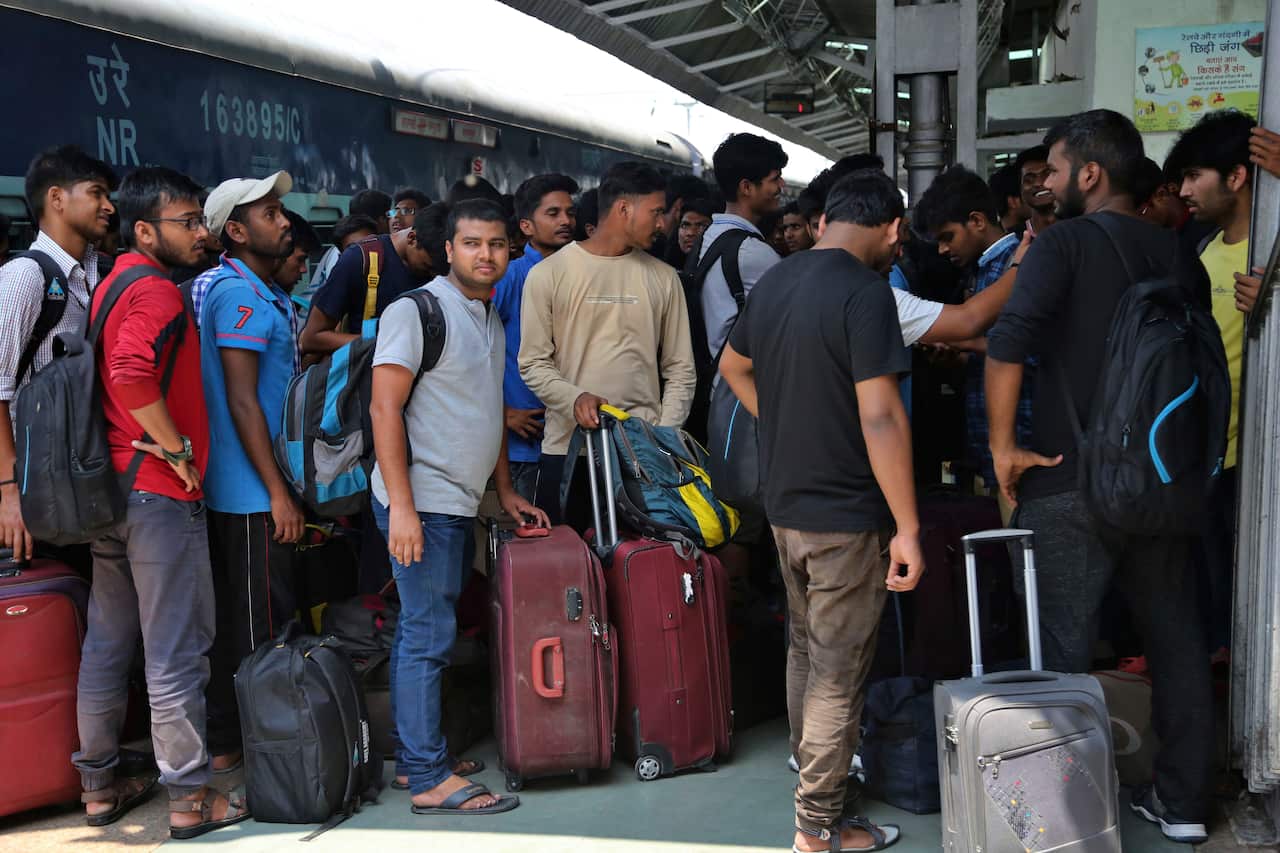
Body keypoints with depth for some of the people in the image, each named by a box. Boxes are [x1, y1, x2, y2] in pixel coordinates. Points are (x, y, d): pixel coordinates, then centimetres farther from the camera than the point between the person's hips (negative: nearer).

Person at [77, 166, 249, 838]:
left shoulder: (111, 285, 16)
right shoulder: (157, 291, -15)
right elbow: (131, 373, -31)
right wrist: (179, 447, -20)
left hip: (109, 488, 10)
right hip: (160, 492, -10)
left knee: (107, 643, 15)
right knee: (176, 650, -2)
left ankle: (99, 786, 26)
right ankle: (190, 799, 7)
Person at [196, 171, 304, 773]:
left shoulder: (264, 294, 16)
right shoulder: (240, 294, -15)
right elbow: (241, 402, -20)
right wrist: (278, 493, -20)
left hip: (242, 490, 10)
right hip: (252, 493, -10)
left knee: (236, 618, 15)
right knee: (262, 627, -3)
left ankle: (225, 743, 25)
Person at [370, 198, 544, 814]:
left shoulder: (492, 319, 16)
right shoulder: (417, 310, -10)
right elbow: (385, 408, -15)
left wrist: (505, 491, 21)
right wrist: (401, 506, -21)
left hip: (459, 503, 8)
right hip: (420, 502, -8)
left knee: (421, 630, 13)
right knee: (428, 635, -6)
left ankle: (413, 758, 21)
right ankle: (429, 779, 0)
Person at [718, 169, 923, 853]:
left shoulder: (772, 283, 7)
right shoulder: (865, 292, -19)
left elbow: (732, 367, 24)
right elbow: (879, 416, -24)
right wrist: (907, 528, -20)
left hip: (785, 505, 8)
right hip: (847, 516, -8)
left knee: (805, 648, 23)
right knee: (838, 672, 3)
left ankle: (810, 763, 40)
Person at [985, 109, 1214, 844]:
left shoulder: (1065, 242, -9)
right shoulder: (1180, 254, 8)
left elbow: (1007, 346, -22)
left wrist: (1003, 447, -12)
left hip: (1070, 482, -5)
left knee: (1063, 650, 3)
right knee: (1178, 638, 16)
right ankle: (1184, 801, 26)